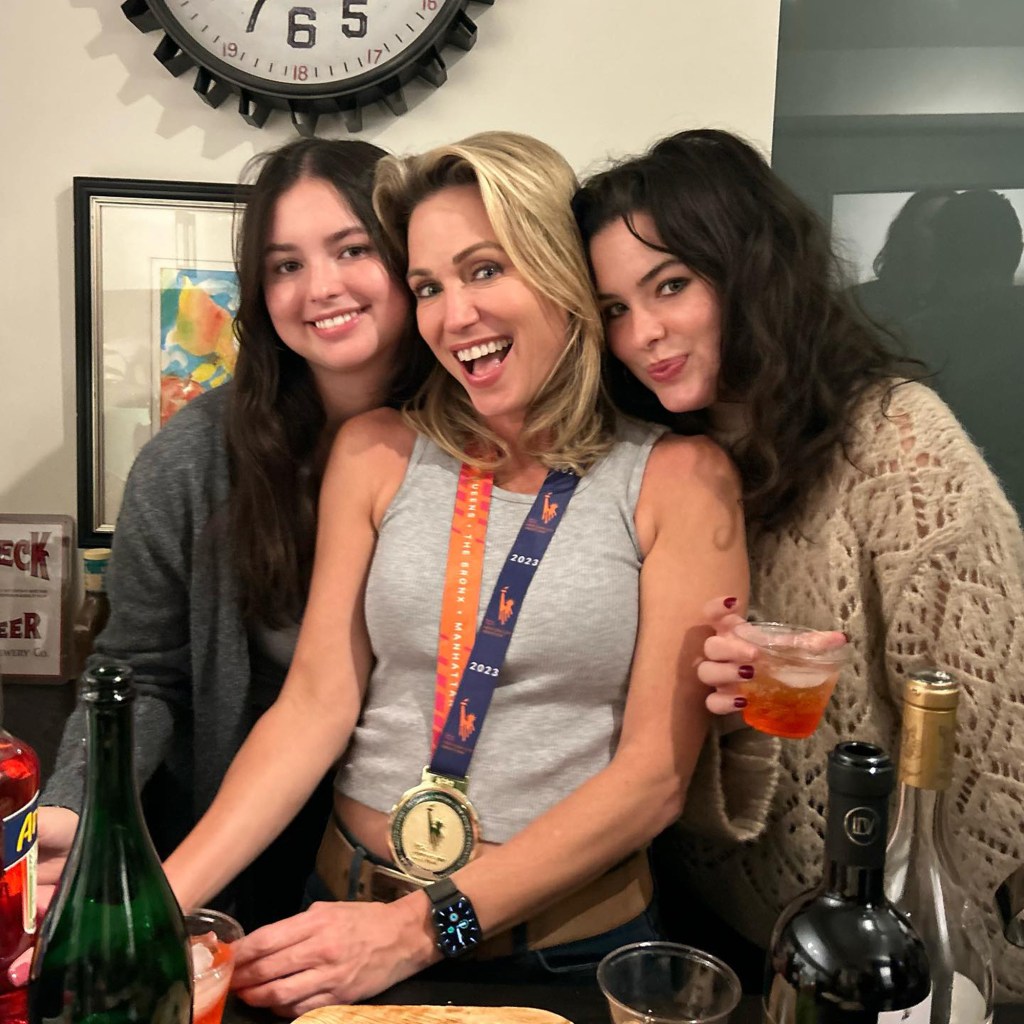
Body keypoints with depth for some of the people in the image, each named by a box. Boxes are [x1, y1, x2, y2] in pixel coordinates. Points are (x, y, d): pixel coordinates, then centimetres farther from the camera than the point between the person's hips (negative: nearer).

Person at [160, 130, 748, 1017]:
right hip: (352, 911, 3)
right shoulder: (376, 453, -2)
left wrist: (421, 928, -18)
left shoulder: (677, 478, -11)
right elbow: (316, 704, -5)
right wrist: (157, 899, -16)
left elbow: (656, 770, -14)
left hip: (575, 943, -2)